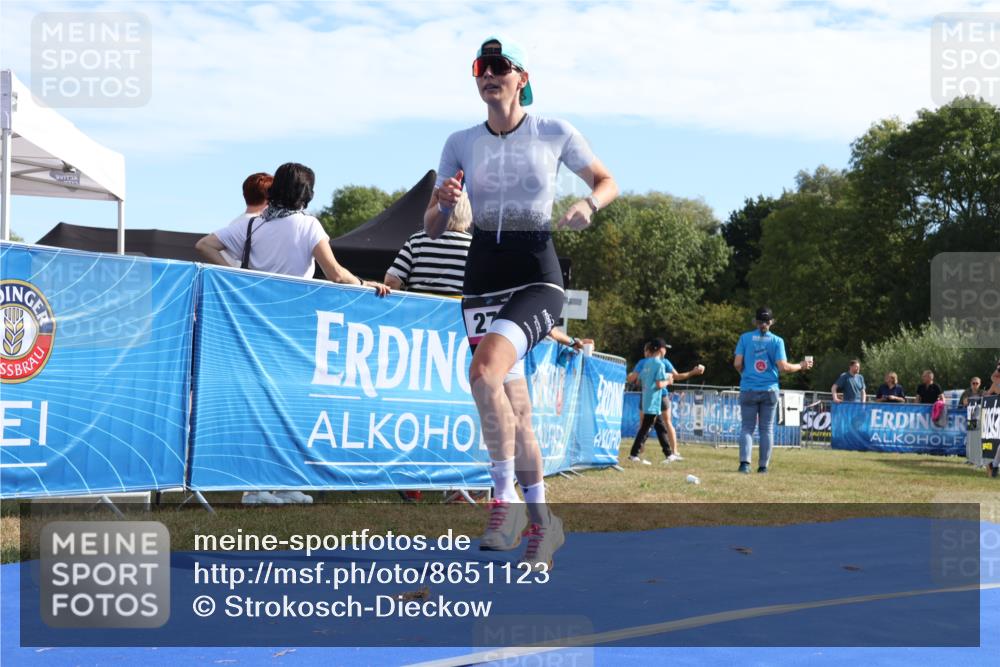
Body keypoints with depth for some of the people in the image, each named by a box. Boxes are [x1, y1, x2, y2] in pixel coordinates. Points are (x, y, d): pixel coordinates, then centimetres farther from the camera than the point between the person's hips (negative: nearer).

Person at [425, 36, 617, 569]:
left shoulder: (555, 134, -1)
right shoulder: (460, 144, 7)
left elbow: (606, 180, 13)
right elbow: (432, 228, 8)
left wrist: (589, 205, -9)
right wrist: (443, 202, -14)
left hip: (535, 278, -4)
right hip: (482, 278, 4)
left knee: (484, 372, -29)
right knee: (510, 407, 6)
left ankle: (505, 498, -14)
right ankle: (539, 519, 21)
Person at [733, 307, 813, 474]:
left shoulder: (745, 338, -1)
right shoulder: (777, 341, -2)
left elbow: (737, 363, -6)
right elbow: (783, 367, -9)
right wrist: (801, 366, 7)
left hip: (749, 390, 0)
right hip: (769, 390, 0)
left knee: (747, 427, 4)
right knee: (766, 428, 9)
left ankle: (744, 462, -12)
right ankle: (763, 465, 8)